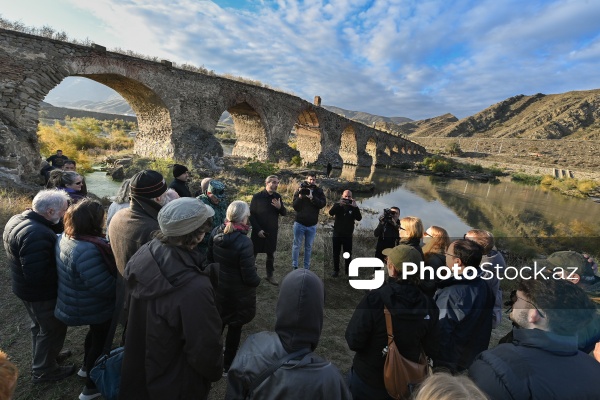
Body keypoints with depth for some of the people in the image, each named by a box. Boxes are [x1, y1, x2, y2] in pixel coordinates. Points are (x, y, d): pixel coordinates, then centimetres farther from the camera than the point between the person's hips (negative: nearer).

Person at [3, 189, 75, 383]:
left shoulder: (19, 219, -2)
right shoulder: (36, 235, -35)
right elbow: (37, 275, -34)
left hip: (26, 287, 10)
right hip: (41, 293, -10)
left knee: (40, 325, 29)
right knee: (53, 329, 12)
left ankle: (41, 358, 50)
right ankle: (43, 371, 31)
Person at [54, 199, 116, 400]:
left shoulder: (65, 238, -8)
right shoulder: (87, 251, -38)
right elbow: (105, 287, -32)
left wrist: (108, 247, 0)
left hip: (81, 304, 9)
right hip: (96, 308, -9)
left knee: (95, 333, 32)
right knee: (100, 341, 16)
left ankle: (87, 367, 55)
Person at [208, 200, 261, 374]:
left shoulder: (216, 233, -10)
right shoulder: (244, 242, -31)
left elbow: (210, 258, 6)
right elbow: (249, 277, -25)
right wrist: (257, 281, -4)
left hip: (218, 288, 6)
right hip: (238, 293, -6)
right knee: (235, 327, 17)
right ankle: (228, 364, 36)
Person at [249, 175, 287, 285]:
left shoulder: (277, 197, 2)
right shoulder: (257, 196, -10)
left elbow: (284, 213, 5)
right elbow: (251, 214, -9)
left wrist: (280, 207, -17)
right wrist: (258, 229, -16)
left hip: (272, 231, 4)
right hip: (258, 231, -3)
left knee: (271, 255, 13)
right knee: (253, 253, 7)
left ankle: (270, 275, 27)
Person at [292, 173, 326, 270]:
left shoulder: (319, 191, 1)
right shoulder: (300, 190, -2)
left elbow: (323, 204, -14)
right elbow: (295, 206, -6)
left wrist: (312, 198, -26)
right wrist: (300, 197, -22)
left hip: (312, 225, 1)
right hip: (299, 223, -1)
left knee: (309, 247, 10)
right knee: (296, 245, 5)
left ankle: (306, 268, 20)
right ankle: (294, 266, 15)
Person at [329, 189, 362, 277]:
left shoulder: (353, 207, 0)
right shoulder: (338, 205, -1)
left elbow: (359, 218, -15)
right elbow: (331, 213, -20)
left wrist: (355, 207, -26)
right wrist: (339, 204, -33)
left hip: (348, 235, 0)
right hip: (337, 234, 0)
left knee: (348, 254, 7)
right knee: (336, 253, 8)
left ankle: (348, 270, 21)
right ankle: (336, 270, 19)